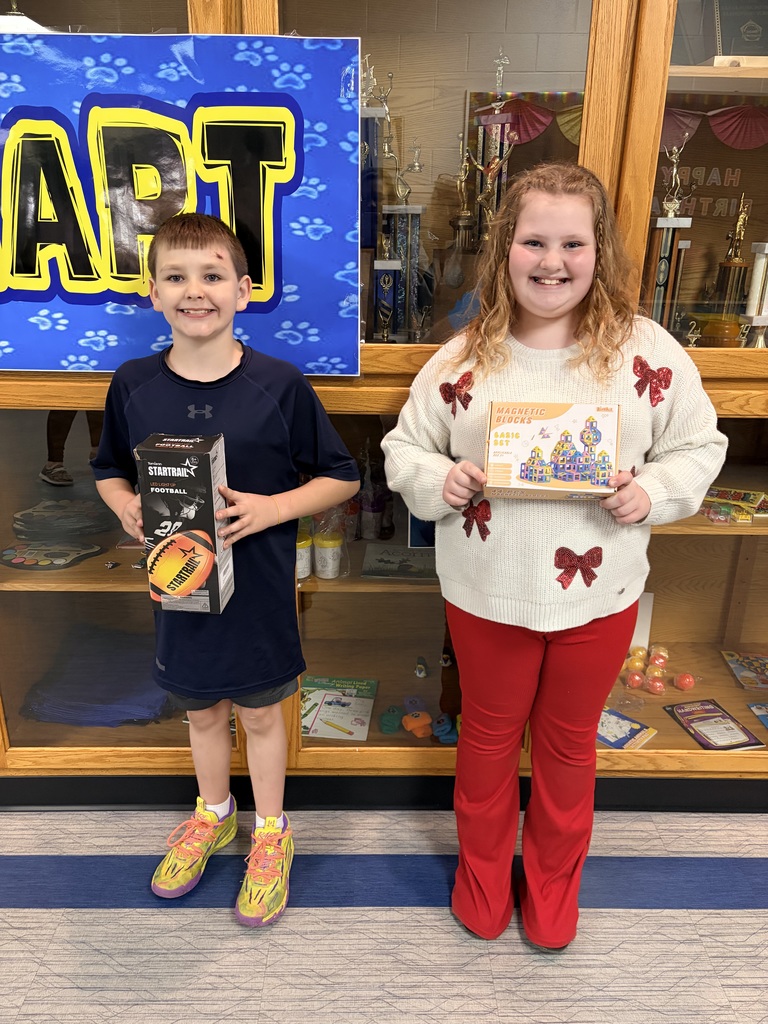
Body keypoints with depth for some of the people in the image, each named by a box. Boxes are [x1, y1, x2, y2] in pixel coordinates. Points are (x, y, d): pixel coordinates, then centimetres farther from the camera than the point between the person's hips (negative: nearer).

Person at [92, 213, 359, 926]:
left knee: (259, 711, 16)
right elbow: (109, 471, 10)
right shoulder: (133, 385, -5)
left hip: (258, 582, -3)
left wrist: (272, 507, -22)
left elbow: (342, 477, -8)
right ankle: (213, 813, 52)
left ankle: (270, 831, 42)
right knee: (200, 707, 23)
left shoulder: (279, 385, -14)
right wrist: (127, 508, -11)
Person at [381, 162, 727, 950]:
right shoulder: (463, 357, -5)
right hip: (486, 594, 1)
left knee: (568, 742, 20)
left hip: (597, 597, 0)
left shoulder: (646, 350, -6)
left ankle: (553, 883, 49)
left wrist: (652, 492, -16)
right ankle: (483, 872, 49)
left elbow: (699, 445, 2)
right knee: (488, 733, 20)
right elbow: (404, 447, 2)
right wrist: (438, 480, -18)